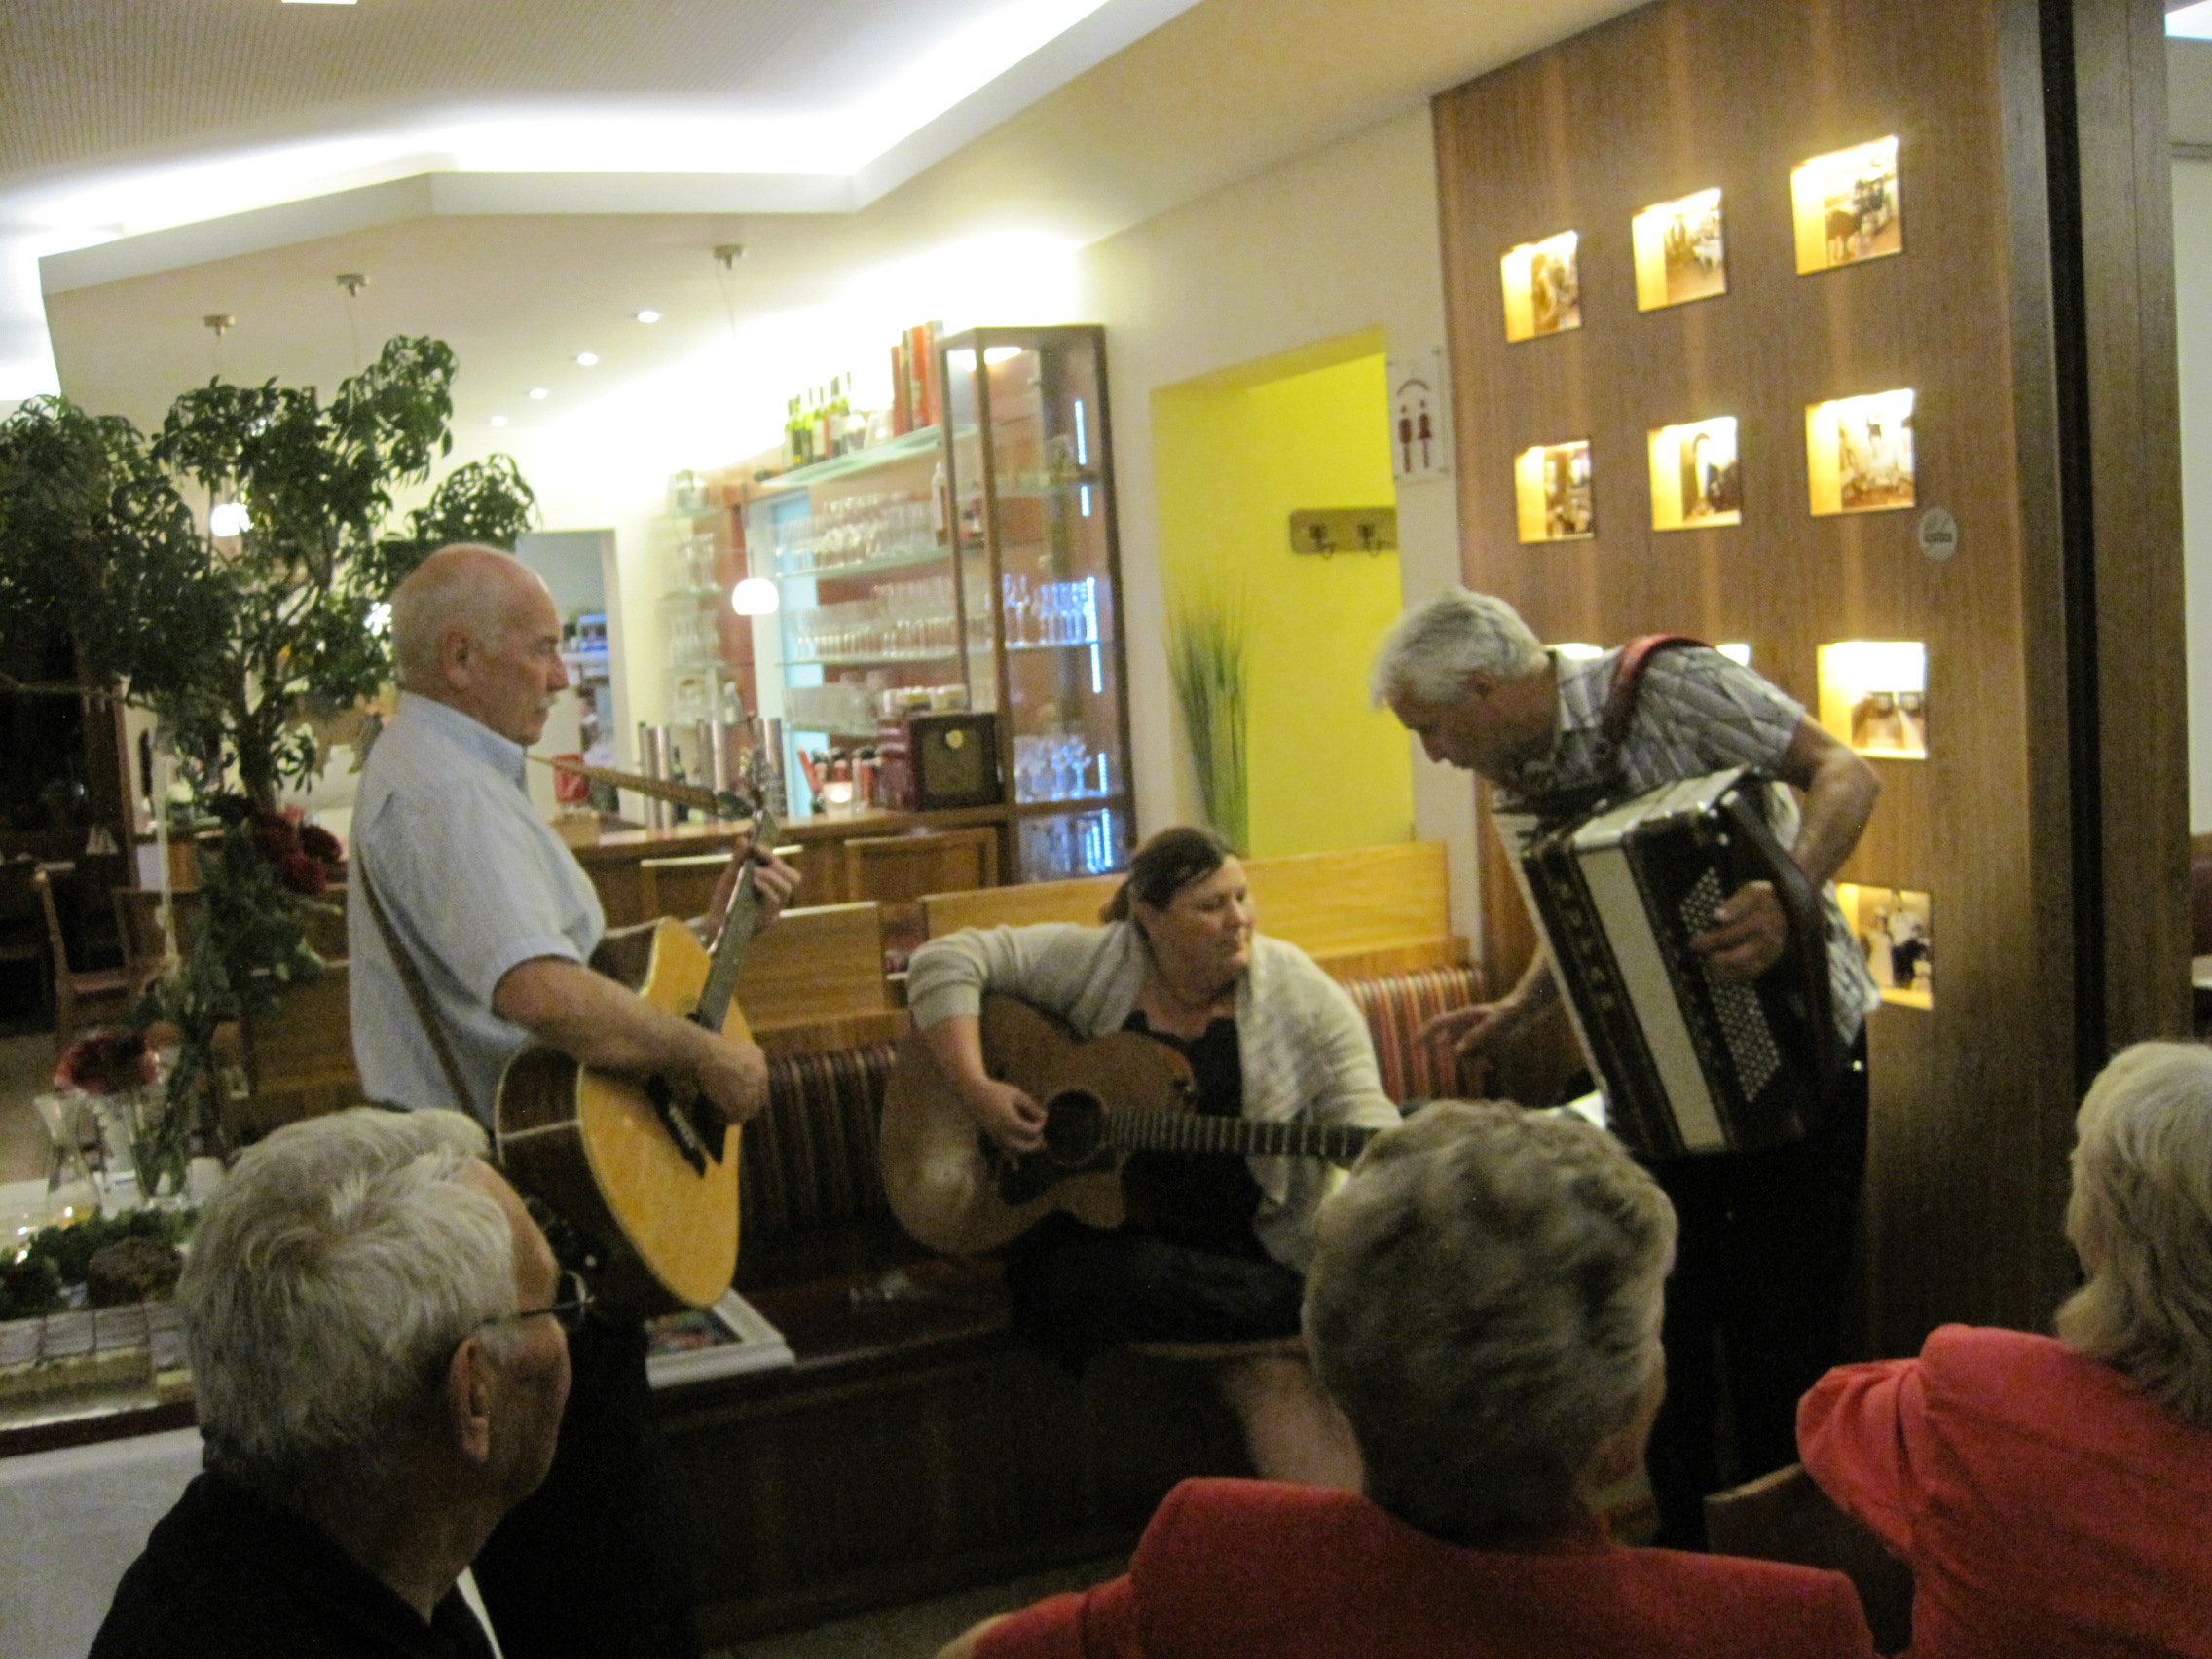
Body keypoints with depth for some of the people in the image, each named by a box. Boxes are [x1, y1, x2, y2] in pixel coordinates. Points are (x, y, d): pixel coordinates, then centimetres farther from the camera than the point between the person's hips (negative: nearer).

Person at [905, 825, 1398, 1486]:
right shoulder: (1092, 962, -2)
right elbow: (944, 962, -3)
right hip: (1100, 1236, -1)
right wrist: (977, 1088, -15)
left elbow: (1359, 1106, -5)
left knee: (1269, 1363, -30)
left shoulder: (1296, 988, 2)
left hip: (1248, 1244, 1)